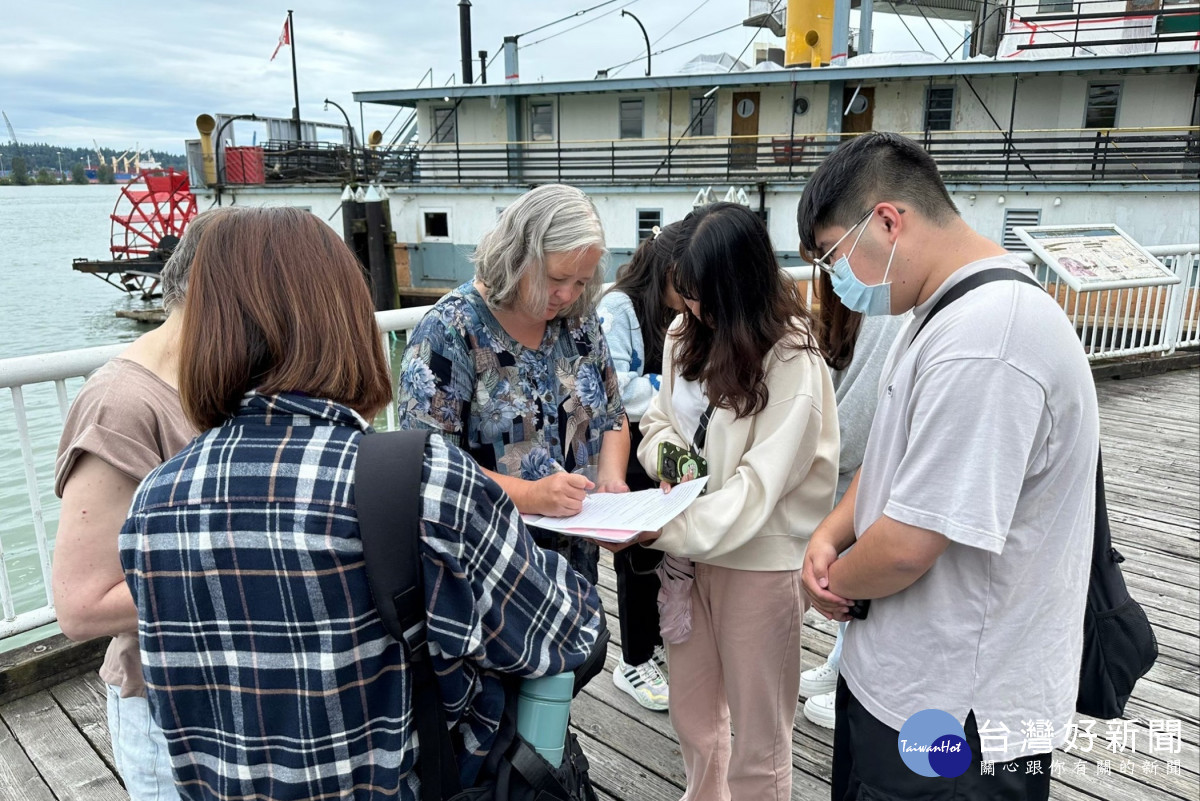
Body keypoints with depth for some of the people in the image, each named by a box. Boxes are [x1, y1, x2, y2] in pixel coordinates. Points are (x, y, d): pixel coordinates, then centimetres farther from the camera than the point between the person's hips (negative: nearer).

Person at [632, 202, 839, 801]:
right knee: (692, 717, 24)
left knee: (757, 744, 11)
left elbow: (757, 487, -23)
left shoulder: (790, 362, -19)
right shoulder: (686, 334, 2)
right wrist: (669, 455, -10)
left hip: (758, 562, -6)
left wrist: (660, 529, -32)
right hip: (687, 550, 6)